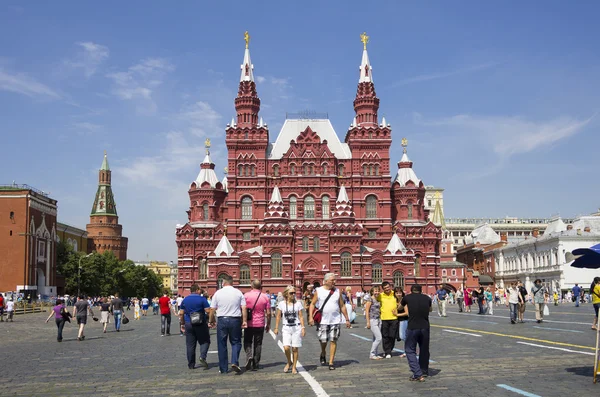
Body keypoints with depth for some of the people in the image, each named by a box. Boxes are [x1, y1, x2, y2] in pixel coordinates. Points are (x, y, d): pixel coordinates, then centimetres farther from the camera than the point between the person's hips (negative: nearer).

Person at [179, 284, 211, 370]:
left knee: (190, 345, 7)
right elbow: (208, 311, -11)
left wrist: (182, 323, 15)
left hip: (189, 324, 4)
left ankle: (191, 364, 10)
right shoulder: (202, 299, -5)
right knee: (205, 341, 10)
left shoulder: (185, 300, 7)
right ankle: (202, 357, -12)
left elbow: (181, 313, 7)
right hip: (201, 324, -3)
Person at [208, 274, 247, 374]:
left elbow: (212, 310, 2)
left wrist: (212, 321, 14)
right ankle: (235, 362, -8)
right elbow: (244, 308, -4)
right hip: (235, 320, 0)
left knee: (222, 344, 9)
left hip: (222, 320, 0)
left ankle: (223, 369, 13)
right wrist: (244, 321, 2)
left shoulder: (218, 293, 0)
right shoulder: (238, 292, 1)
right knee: (236, 342, 13)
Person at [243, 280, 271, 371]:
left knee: (247, 342, 12)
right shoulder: (266, 297, 0)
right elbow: (268, 313, 1)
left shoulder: (246, 295, -4)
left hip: (249, 324, -1)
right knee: (258, 344, 9)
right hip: (260, 325, 1)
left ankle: (249, 356, -13)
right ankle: (255, 364, 11)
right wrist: (268, 324, 12)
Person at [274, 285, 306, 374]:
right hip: (286, 328, 0)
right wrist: (276, 328, 4)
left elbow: (301, 316, 3)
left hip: (296, 328, 0)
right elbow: (278, 317, 7)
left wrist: (303, 327, -3)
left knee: (295, 348, 1)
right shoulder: (281, 304, 1)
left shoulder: (298, 304, 2)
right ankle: (289, 362, 14)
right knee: (286, 347, -13)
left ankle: (294, 367, 14)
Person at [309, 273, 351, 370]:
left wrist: (347, 319, 8)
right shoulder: (319, 291, 0)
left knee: (333, 341, 0)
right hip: (323, 321, -2)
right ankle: (323, 354, 30)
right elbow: (312, 304, 2)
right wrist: (311, 317, -9)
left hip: (335, 321, 2)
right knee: (323, 340, -1)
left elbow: (342, 306, 11)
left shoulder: (337, 291, 6)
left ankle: (331, 362, 7)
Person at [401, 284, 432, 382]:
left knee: (410, 350, 5)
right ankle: (424, 371, 34)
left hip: (412, 327, -3)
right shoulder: (427, 298, 11)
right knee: (424, 349, 20)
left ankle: (418, 374, -7)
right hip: (425, 327, 3)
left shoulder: (407, 297, 4)